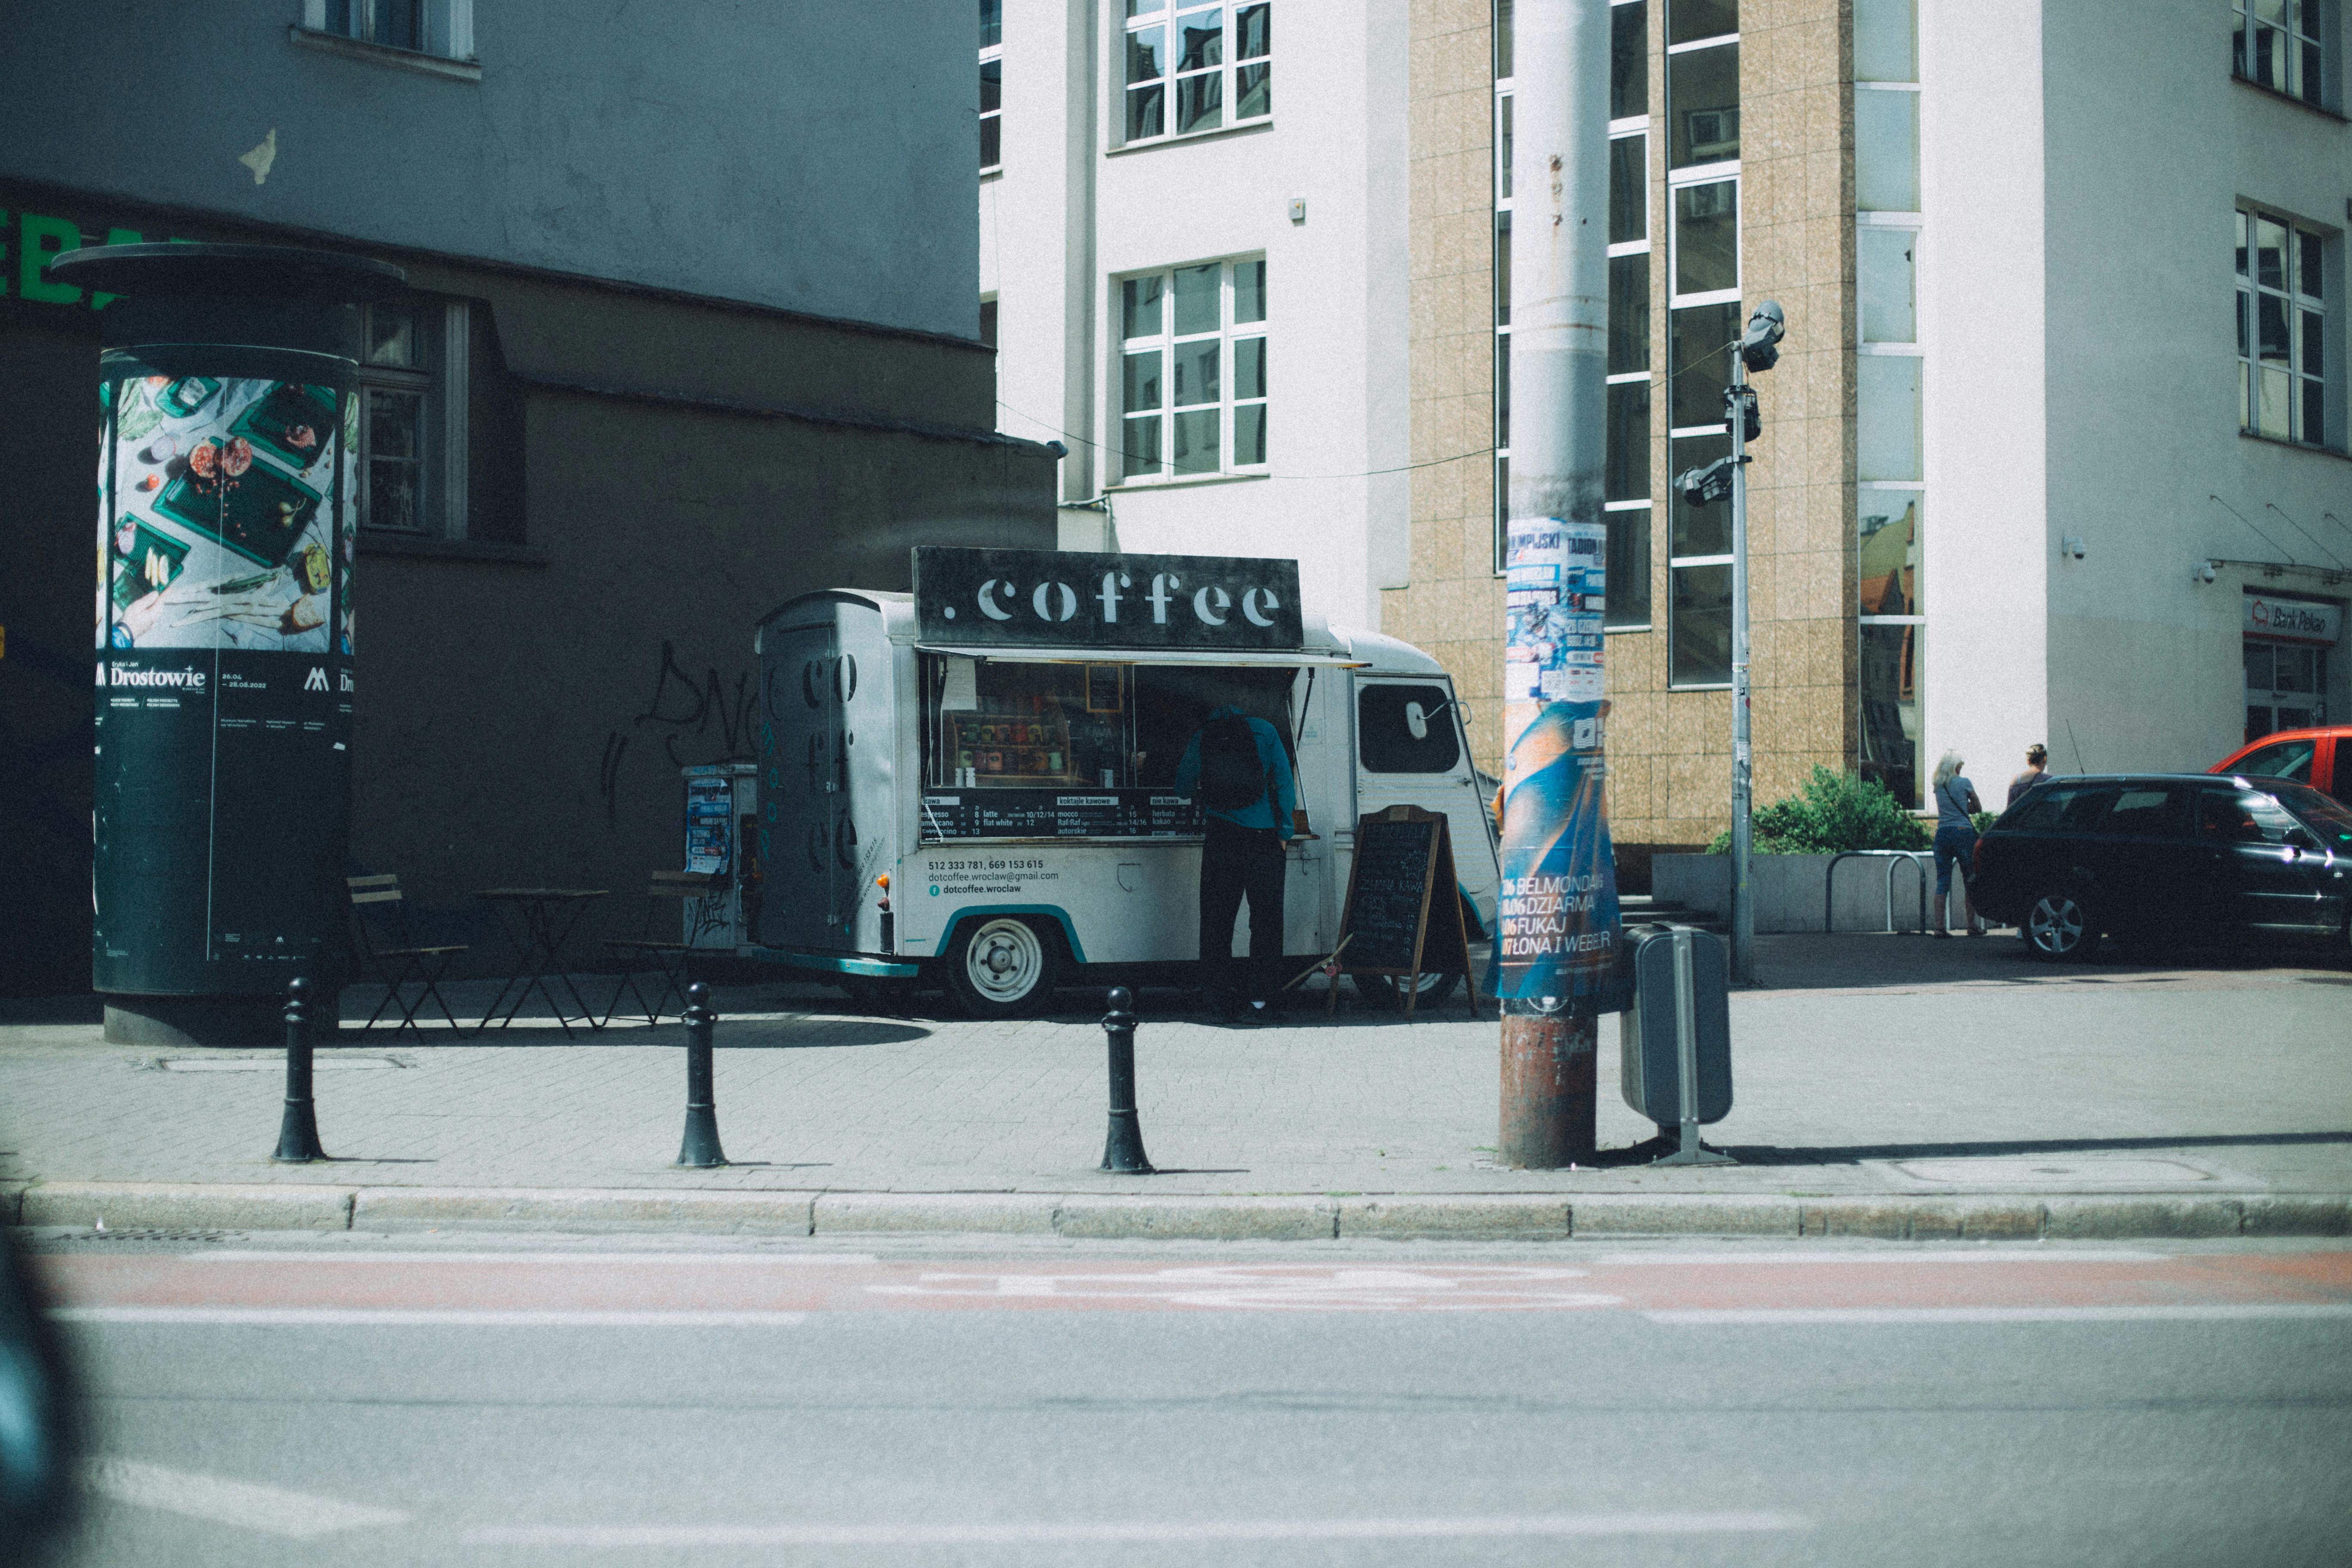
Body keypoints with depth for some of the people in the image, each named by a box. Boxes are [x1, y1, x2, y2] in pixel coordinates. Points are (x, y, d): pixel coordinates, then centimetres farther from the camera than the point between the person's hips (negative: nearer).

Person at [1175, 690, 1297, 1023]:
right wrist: (1284, 831, 7)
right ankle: (1258, 999, -1)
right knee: (1265, 919, 3)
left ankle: (1219, 992, 8)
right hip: (1263, 836, -1)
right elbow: (1285, 783, 1)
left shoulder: (1201, 738, 7)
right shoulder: (1263, 731, 3)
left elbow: (1184, 787, 16)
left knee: (1216, 919, 9)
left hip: (1221, 835, 1)